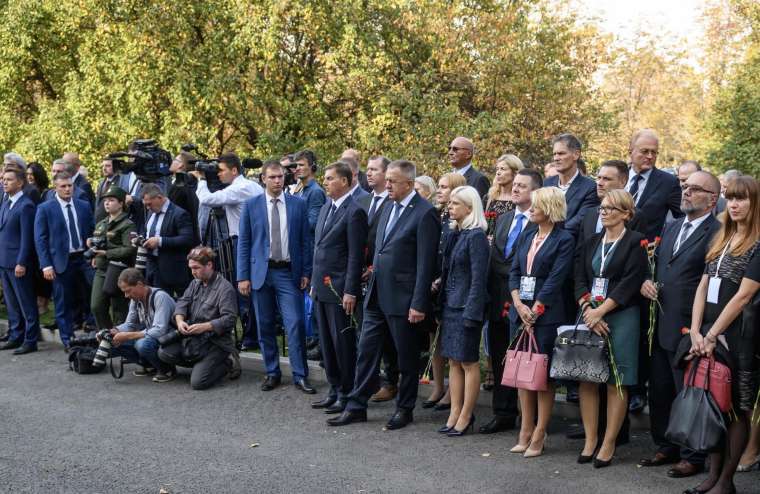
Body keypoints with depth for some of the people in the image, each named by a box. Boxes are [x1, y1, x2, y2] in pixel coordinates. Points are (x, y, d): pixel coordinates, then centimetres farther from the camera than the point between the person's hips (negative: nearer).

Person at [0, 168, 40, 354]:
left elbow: (27, 237, -15)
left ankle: (30, 341, 3)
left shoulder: (26, 206, -11)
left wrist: (21, 263, -18)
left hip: (18, 263, -8)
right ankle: (15, 337, 21)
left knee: (27, 304, -1)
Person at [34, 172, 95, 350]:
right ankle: (68, 340, 12)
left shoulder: (84, 206, 8)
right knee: (63, 304, 3)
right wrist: (46, 265, -10)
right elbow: (40, 239, -4)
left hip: (84, 258, 3)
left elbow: (92, 232, 13)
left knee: (90, 298, 5)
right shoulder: (45, 209, -2)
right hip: (61, 262, -3)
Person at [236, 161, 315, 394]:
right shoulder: (251, 205, 3)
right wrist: (243, 276, -2)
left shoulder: (298, 204, 3)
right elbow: (244, 242, 3)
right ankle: (272, 373, 20)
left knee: (295, 325, -7)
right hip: (261, 272, 1)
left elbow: (305, 240, 5)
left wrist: (306, 272, -1)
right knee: (265, 327, 8)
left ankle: (300, 375, 1)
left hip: (289, 272, -1)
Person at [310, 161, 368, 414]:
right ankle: (334, 390, 25)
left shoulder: (354, 212, -13)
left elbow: (356, 256, -16)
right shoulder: (326, 208, 13)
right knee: (326, 342, 14)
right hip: (322, 287, 9)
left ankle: (347, 394, 11)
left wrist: (350, 292, -18)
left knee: (343, 342, 1)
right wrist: (314, 282, 16)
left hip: (340, 289, -8)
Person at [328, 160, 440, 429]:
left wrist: (418, 304, -17)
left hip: (402, 297, -7)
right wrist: (372, 284, 15)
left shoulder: (424, 213, -13)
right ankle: (356, 406, 17)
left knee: (407, 356, 8)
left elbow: (425, 263, -16)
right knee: (366, 350, 9)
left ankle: (405, 409, 22)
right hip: (377, 295, 7)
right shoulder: (389, 207, 11)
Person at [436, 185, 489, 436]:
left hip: (466, 307, -8)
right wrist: (442, 301, 11)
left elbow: (478, 278, -16)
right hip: (450, 305, 8)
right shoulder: (455, 234, 11)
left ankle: (465, 417, 8)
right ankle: (455, 414, 17)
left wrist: (471, 313, -18)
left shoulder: (476, 236, -13)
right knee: (453, 361, 11)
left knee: (469, 362, 1)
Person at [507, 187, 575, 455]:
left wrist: (535, 311, -13)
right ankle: (526, 430, 15)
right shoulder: (525, 237, 15)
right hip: (520, 311, 7)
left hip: (546, 313, -6)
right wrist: (519, 305, -5)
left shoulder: (564, 239, -5)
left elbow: (555, 278, -11)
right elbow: (514, 272, 9)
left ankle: (539, 434, 3)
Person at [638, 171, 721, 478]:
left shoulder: (717, 233, -11)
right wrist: (646, 281, 1)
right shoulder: (671, 228, 15)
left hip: (688, 330, -8)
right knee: (659, 392, 15)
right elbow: (656, 264, 24)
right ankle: (666, 448, 30)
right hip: (660, 327, 8)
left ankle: (693, 457, 16)